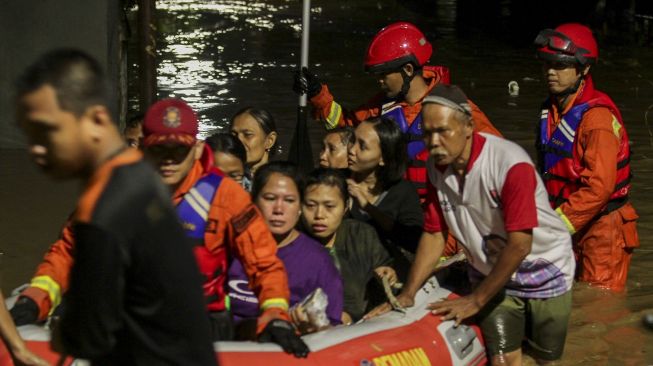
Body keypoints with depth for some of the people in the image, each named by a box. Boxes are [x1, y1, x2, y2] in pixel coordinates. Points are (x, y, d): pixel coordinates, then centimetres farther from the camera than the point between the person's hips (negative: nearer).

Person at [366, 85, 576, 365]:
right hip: (491, 273, 3)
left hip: (542, 271, -3)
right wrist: (408, 293, -11)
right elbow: (434, 234, -2)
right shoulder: (437, 167, -9)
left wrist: (476, 300, -22)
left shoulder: (511, 164, -29)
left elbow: (519, 244, -28)